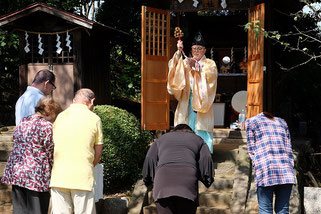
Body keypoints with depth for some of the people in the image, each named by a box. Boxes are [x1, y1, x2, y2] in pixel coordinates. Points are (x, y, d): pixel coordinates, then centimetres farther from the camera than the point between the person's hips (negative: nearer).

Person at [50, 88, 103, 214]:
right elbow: (98, 152, 5)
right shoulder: (94, 119, 0)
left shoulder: (60, 116, 8)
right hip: (82, 178, -3)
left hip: (58, 177, 3)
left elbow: (51, 148, 13)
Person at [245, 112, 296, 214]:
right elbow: (289, 149, 20)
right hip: (286, 169, 3)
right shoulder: (282, 122, 27)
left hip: (265, 168, -3)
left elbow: (251, 149, 9)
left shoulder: (251, 121, 16)